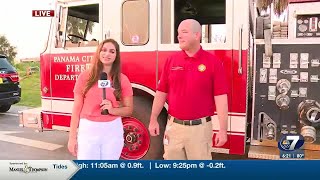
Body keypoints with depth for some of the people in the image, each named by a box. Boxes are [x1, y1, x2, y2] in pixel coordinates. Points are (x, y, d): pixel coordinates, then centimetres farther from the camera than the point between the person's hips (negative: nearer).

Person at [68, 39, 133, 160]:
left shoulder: (122, 80, 0)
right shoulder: (85, 77, -1)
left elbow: (128, 110, 5)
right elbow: (77, 108, 2)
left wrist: (112, 110, -15)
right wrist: (72, 137, 0)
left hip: (113, 131, 1)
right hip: (88, 130, 0)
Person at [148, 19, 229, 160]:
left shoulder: (213, 62, -7)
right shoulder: (171, 60, 4)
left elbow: (220, 97, -10)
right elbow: (161, 92, 7)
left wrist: (223, 129, -12)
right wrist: (153, 119, 6)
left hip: (200, 128, -3)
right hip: (174, 126, 4)